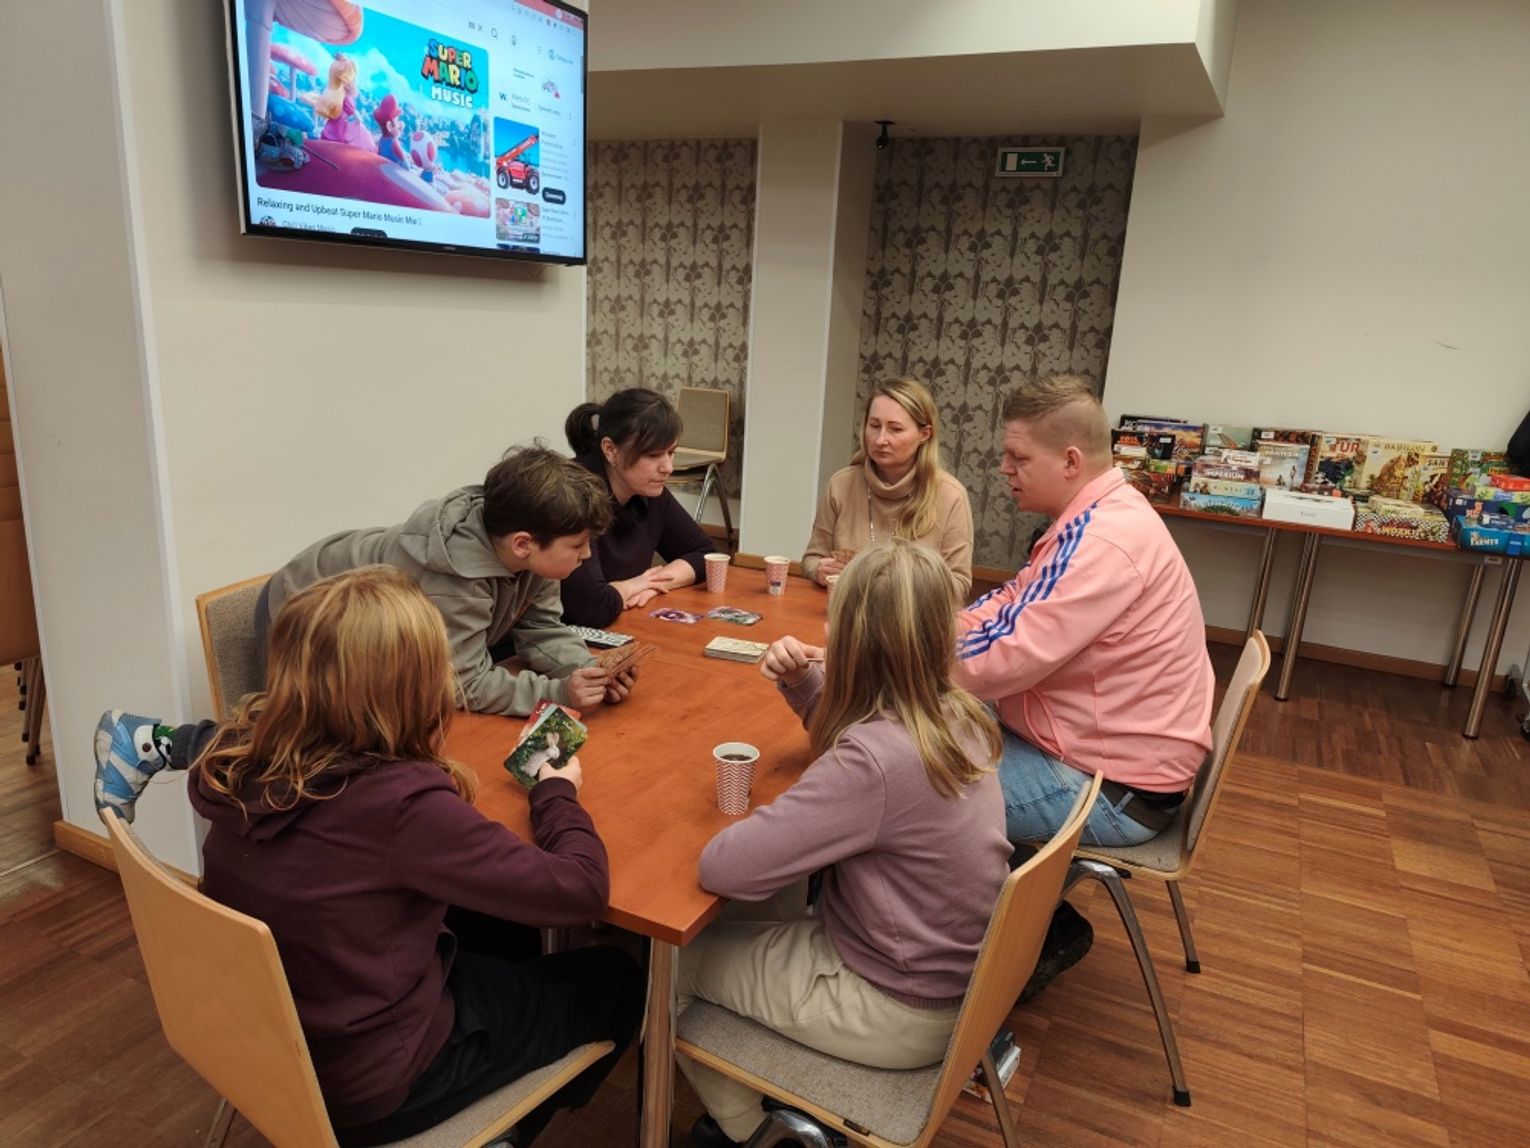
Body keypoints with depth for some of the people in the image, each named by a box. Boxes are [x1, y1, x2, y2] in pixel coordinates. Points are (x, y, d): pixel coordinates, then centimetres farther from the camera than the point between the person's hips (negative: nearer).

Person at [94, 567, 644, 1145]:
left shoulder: (241, 750, -14)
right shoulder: (400, 804, -36)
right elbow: (580, 890, -27)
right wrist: (556, 792, -10)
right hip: (361, 1084, -7)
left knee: (500, 925, 25)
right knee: (615, 979, 12)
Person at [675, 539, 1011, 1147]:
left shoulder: (875, 760, -34)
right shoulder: (956, 714, -7)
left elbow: (722, 868, -31)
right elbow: (846, 728, 13)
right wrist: (802, 682, -5)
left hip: (897, 1015, -8)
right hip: (947, 973, 8)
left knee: (672, 955, 9)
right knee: (763, 914, 24)